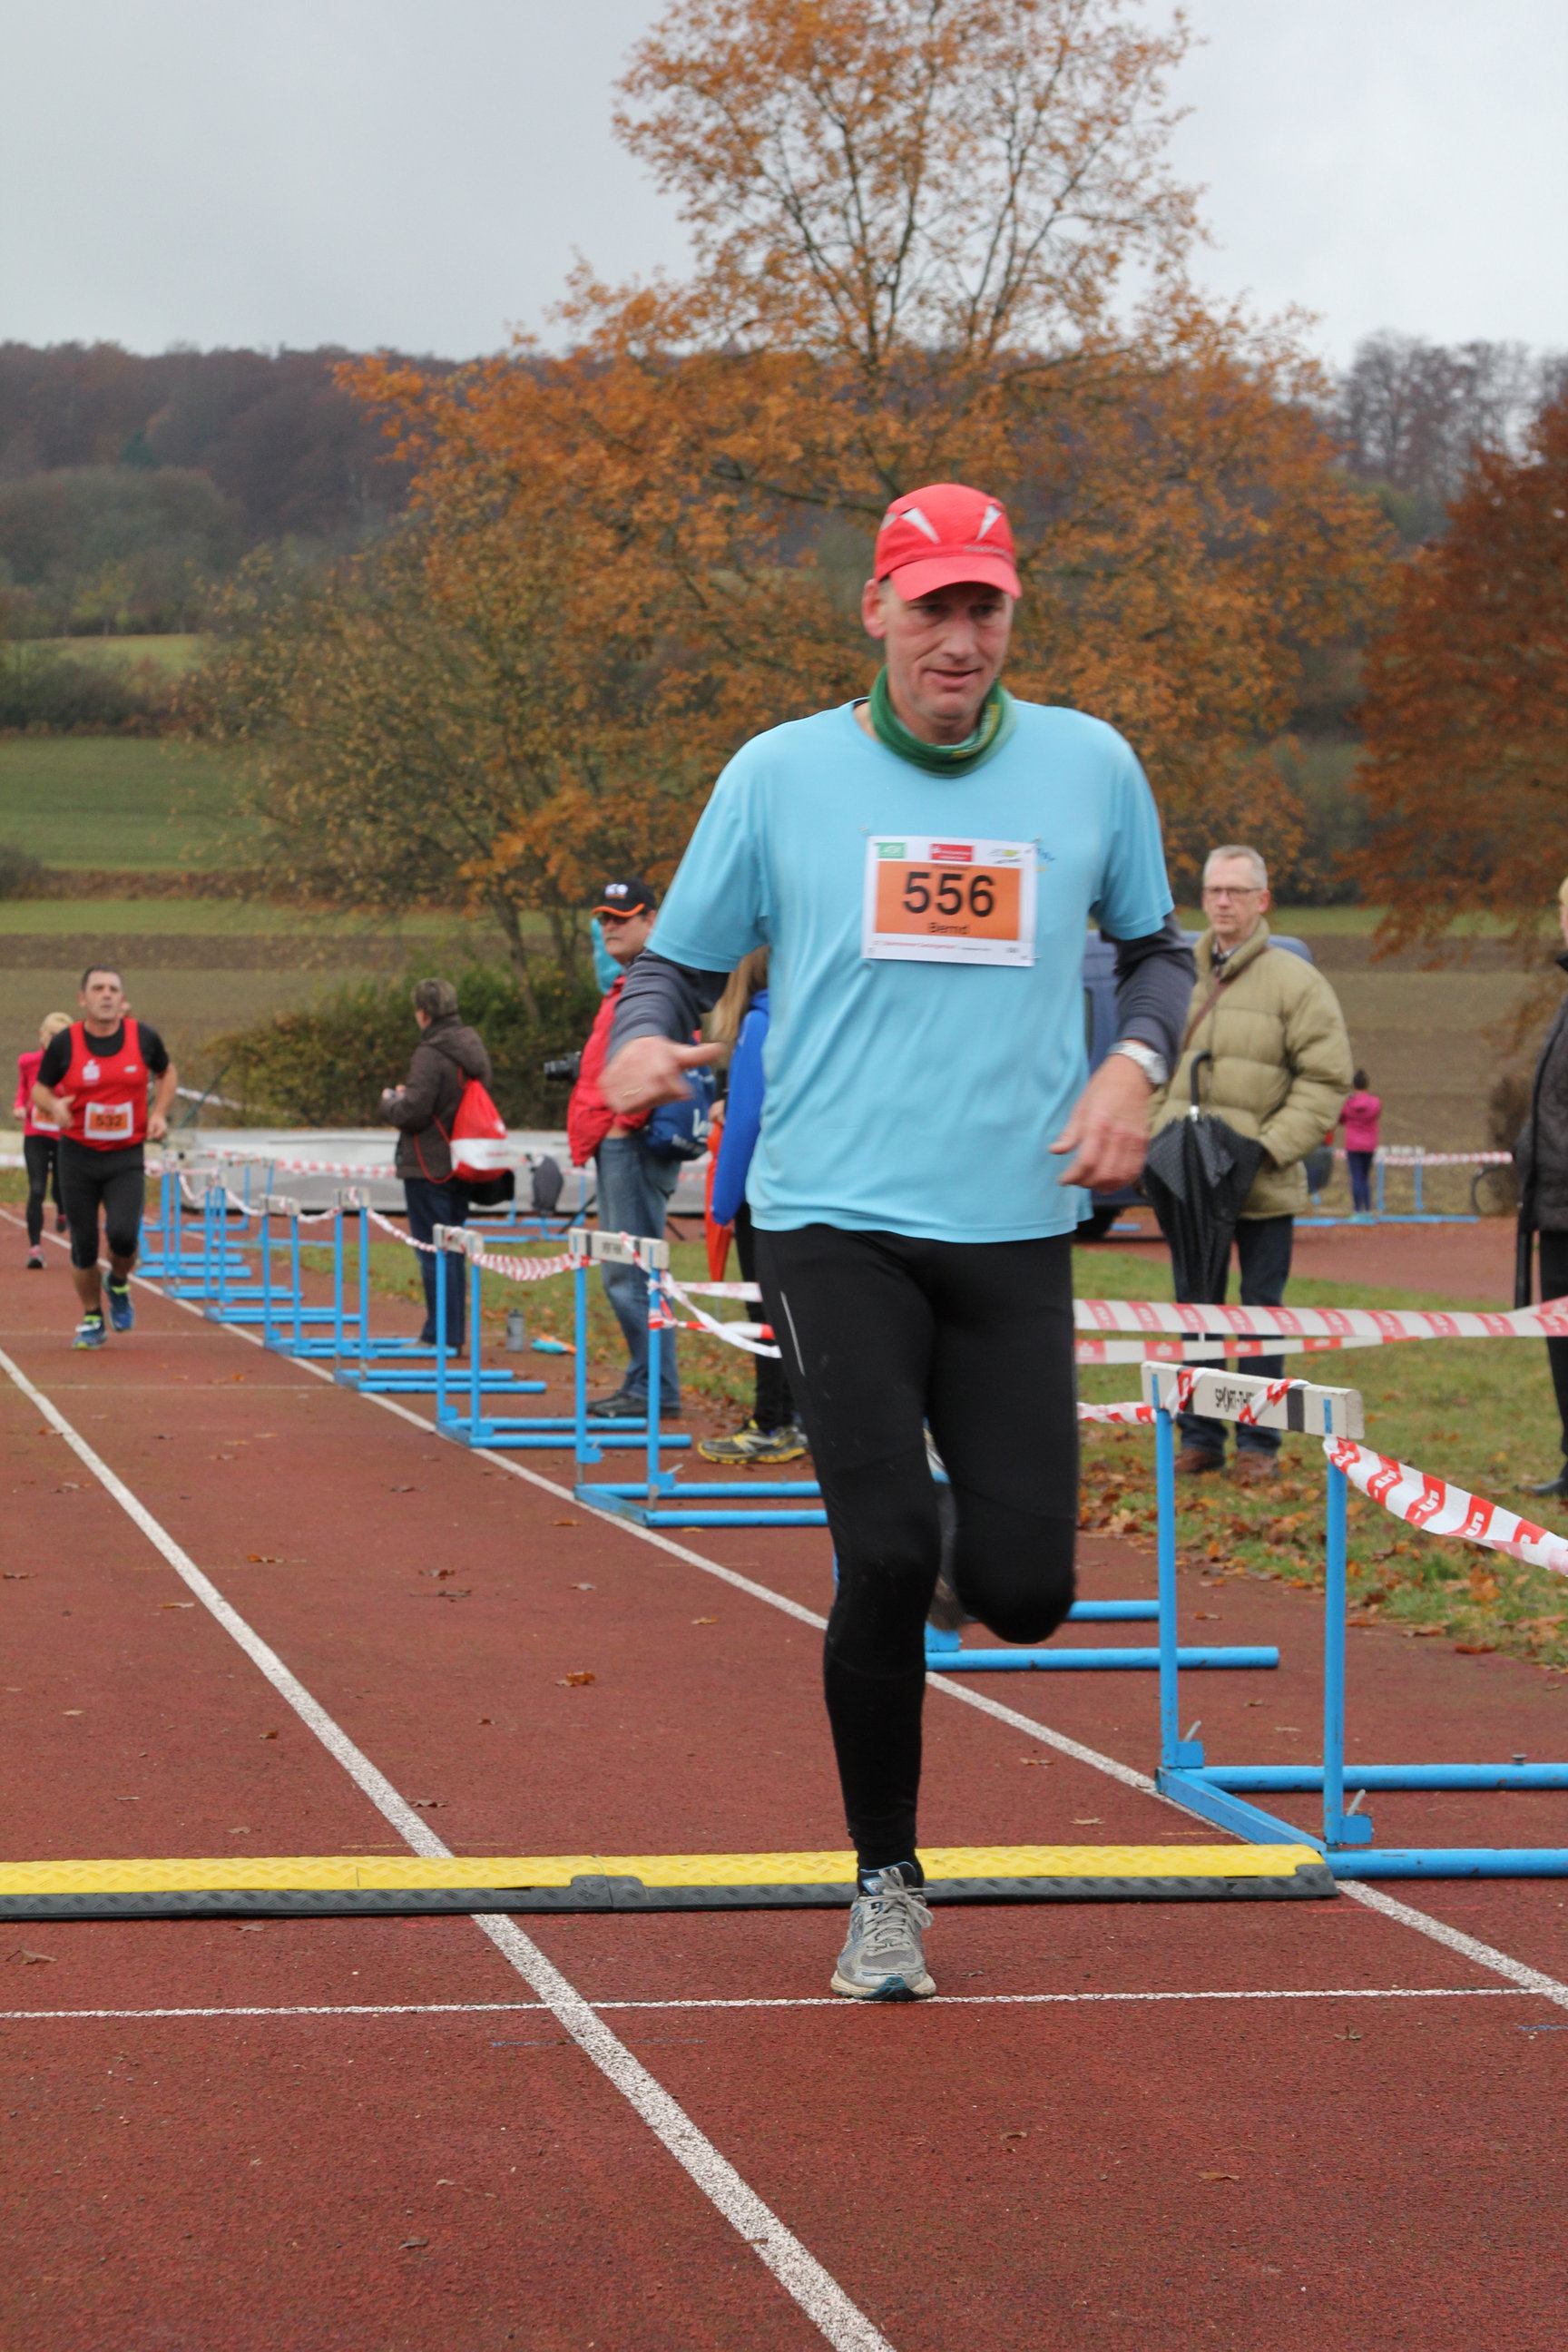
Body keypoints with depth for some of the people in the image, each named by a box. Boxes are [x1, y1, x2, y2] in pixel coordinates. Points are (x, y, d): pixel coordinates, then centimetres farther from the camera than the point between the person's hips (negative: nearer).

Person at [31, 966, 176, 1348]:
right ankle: (92, 1319, 25)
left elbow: (167, 1073, 16)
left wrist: (159, 1112, 1)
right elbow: (40, 1089, 5)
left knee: (123, 1234, -20)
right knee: (83, 1246, 2)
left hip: (127, 1158, 0)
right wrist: (54, 1106, -18)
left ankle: (119, 1285, 14)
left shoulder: (143, 1037, -3)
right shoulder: (64, 1043, -7)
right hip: (78, 1157, 0)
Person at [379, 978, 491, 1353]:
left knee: (434, 1252, -3)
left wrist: (389, 1100, 1)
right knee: (452, 1249, 15)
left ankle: (442, 1334, -2)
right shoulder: (474, 1048, 10)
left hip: (429, 1167, -9)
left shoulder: (431, 1055, -18)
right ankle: (452, 1332, 19)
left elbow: (411, 1113, -22)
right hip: (461, 1165, 9)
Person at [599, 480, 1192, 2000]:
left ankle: (964, 1552, 34)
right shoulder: (779, 774, 3)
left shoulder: (1090, 767, 7)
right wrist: (644, 1045, -14)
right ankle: (886, 1885, 8)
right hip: (834, 1219, -2)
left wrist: (1133, 1065, -1)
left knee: (1023, 1591, -5)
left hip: (1017, 1231, 2)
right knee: (885, 1557, -12)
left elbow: (1155, 950, 20)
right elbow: (680, 966, 10)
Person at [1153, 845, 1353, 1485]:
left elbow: (1325, 1078, -6)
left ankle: (1258, 1443, 10)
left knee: (1261, 1312, 3)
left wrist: (1273, 1145, -14)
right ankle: (1199, 1437, 17)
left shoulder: (1295, 981, -4)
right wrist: (1159, 1138, 4)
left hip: (1264, 1189, -4)